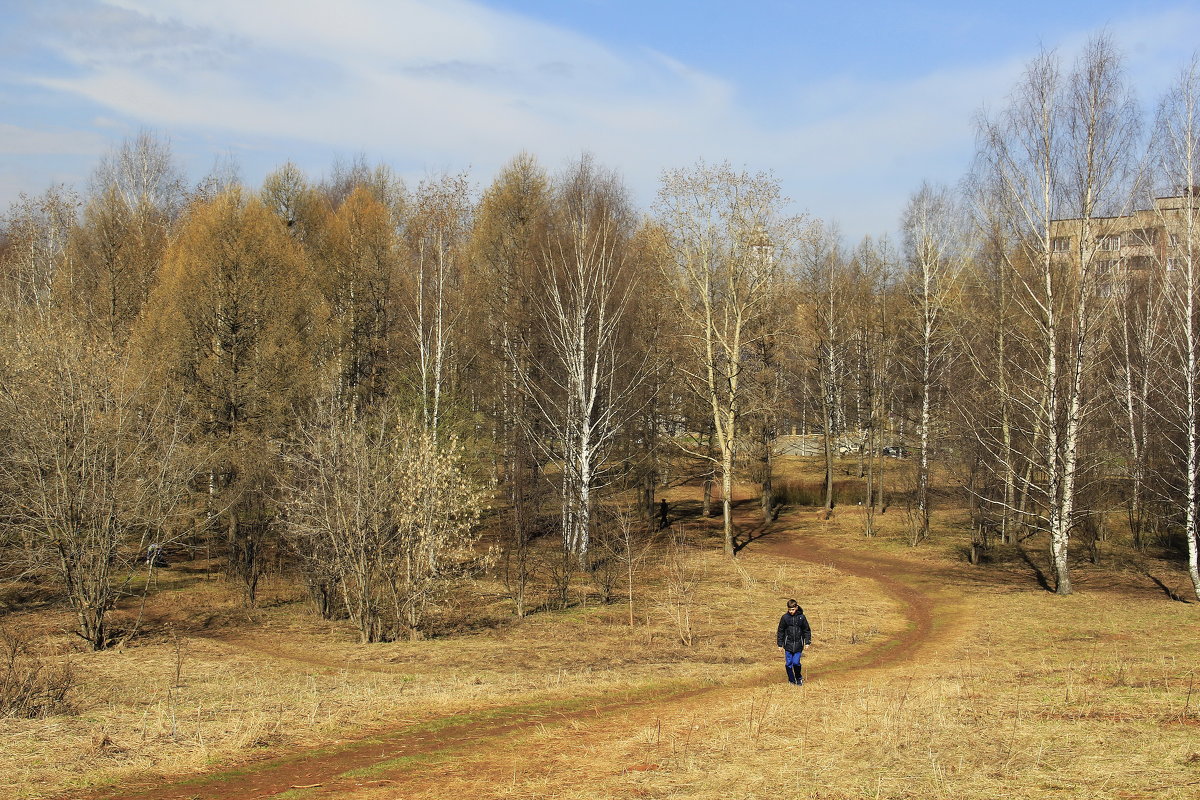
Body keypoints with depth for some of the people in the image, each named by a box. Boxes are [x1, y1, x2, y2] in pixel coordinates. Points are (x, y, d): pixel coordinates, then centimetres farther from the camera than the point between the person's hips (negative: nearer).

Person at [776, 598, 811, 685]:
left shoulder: (801, 617, -1)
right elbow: (780, 632, 6)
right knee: (788, 663, 1)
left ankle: (799, 678, 17)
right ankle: (791, 681, 17)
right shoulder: (785, 617, -1)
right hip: (788, 645, 1)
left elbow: (807, 630, 9)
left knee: (796, 662, -8)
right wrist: (780, 644, 4)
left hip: (798, 645, -1)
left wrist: (807, 642, 2)